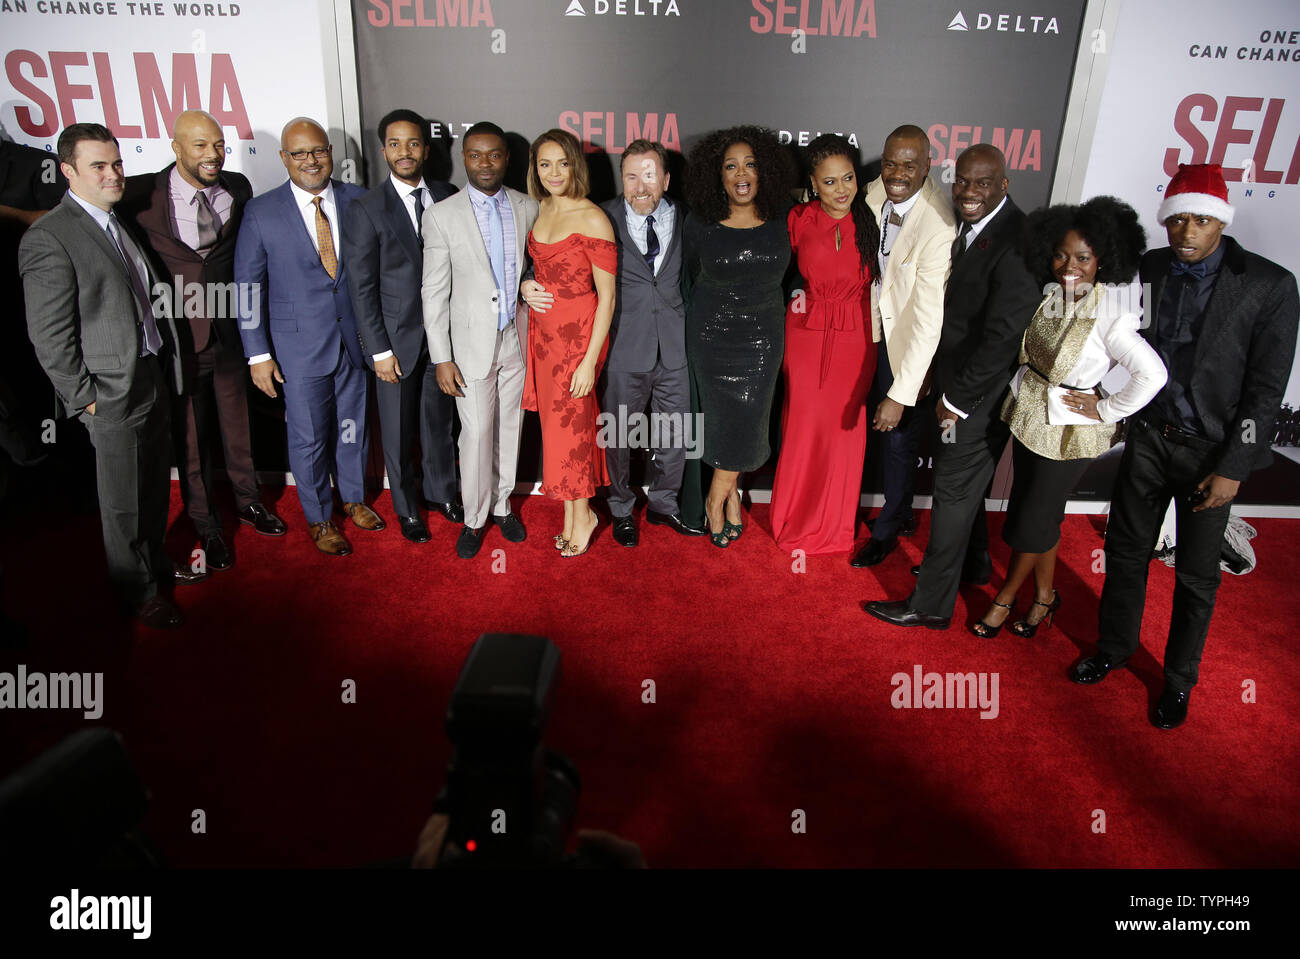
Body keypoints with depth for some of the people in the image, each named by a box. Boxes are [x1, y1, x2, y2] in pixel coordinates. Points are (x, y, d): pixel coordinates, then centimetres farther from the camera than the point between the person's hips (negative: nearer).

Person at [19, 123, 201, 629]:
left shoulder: (119, 222, 11)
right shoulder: (48, 237, -15)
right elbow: (49, 335, -15)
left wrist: (164, 367, 12)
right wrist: (85, 397, -14)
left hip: (153, 375, 7)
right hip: (113, 391, -7)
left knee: (155, 485, 20)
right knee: (123, 500, 7)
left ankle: (155, 560, 40)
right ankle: (139, 590, 23)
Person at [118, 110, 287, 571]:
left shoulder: (238, 188, -2)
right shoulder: (142, 194, -13)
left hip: (230, 332, 3)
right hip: (180, 339, -3)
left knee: (238, 426, 19)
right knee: (192, 439, 11)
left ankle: (248, 501, 42)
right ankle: (206, 525, 30)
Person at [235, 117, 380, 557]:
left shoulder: (357, 201, -1)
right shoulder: (260, 212, -7)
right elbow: (248, 287, -4)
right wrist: (258, 355, -6)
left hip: (355, 337, 2)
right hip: (300, 345, -2)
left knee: (353, 426, 17)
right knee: (308, 437, 8)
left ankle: (354, 498, 40)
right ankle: (319, 519, 29)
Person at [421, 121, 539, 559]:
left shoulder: (527, 208, 2)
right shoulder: (442, 215, -7)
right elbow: (434, 291, -6)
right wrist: (441, 358, -10)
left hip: (517, 338, 3)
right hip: (472, 342, -3)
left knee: (510, 428, 13)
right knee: (477, 434, 2)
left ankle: (502, 505, 32)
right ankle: (474, 518, 20)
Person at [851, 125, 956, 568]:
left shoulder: (938, 227, -31)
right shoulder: (876, 194, -10)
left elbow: (930, 319, -31)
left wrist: (901, 394, -31)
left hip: (914, 345, -6)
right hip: (878, 327, 6)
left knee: (899, 439, 7)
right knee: (878, 427, 18)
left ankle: (887, 531, 31)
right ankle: (901, 513, 43)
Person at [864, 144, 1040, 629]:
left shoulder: (1016, 242, -23)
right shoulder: (972, 228, 6)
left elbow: (1003, 336, -25)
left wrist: (957, 399, -18)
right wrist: (943, 380, 10)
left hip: (981, 396, -9)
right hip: (958, 385, 9)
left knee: (953, 493, 1)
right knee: (963, 485, 24)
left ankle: (931, 604, 15)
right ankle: (973, 563, 46)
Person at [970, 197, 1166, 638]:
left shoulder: (1110, 317, -23)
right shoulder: (1050, 295, -4)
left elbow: (1153, 375, -28)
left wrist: (1106, 410, -18)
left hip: (1070, 430, -6)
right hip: (1029, 415, 6)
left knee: (1032, 519, 6)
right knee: (1034, 511, 18)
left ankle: (1006, 597, 29)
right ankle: (1044, 594, 38)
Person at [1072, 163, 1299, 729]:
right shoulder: (1147, 269, -3)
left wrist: (1232, 468, -13)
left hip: (1212, 449, -3)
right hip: (1149, 435, 3)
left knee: (1196, 576, 10)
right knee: (1125, 552, 15)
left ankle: (1179, 679, 30)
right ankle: (1115, 647, 38)